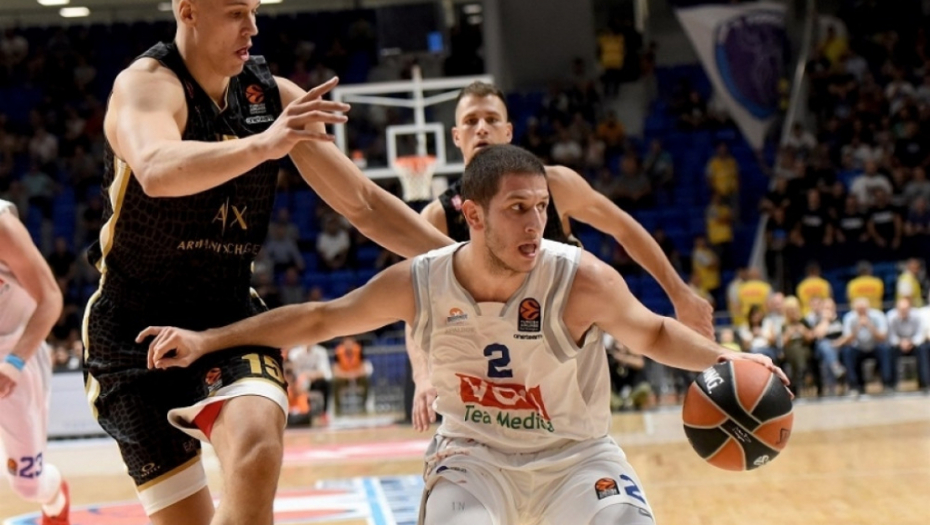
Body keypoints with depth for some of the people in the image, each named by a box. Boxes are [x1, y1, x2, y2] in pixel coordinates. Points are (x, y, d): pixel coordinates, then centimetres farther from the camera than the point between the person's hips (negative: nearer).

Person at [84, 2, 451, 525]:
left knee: (258, 451, -28)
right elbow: (157, 172, -39)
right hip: (136, 330, -3)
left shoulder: (274, 95, 0)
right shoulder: (146, 85, -15)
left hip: (231, 318, 3)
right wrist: (261, 144, -54)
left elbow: (363, 202, 7)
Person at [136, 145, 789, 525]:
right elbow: (319, 319, -5)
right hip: (473, 451, 1)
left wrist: (721, 358, -23)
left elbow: (652, 333, -5)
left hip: (574, 453, 0)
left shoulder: (582, 279, -24)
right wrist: (206, 340, -9)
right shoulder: (418, 283, -19)